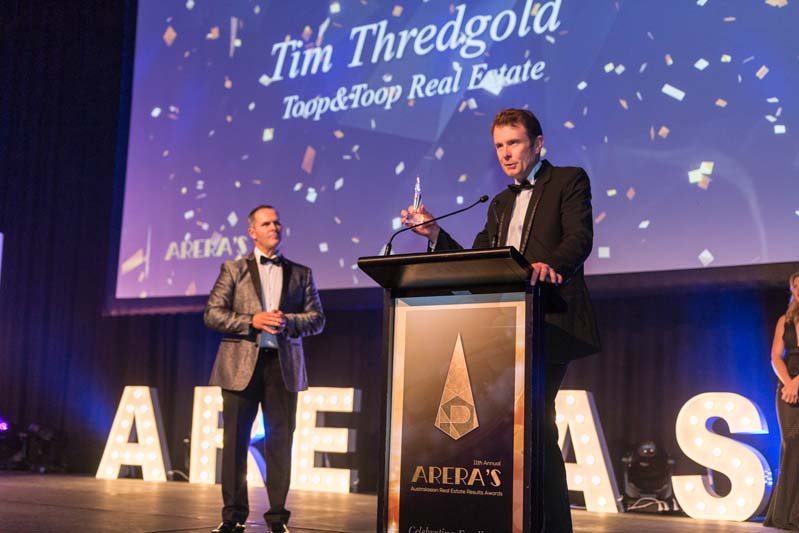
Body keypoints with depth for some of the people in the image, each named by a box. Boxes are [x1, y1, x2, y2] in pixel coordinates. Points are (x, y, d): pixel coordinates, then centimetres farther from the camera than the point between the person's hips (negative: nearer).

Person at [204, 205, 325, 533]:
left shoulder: (300, 274, 14)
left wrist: (289, 321, -11)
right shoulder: (233, 270, 9)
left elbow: (317, 319, 8)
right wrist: (252, 321, -12)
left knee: (280, 440, 0)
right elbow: (212, 314, 1)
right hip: (242, 365, -1)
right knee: (235, 440, 0)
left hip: (283, 365, 1)